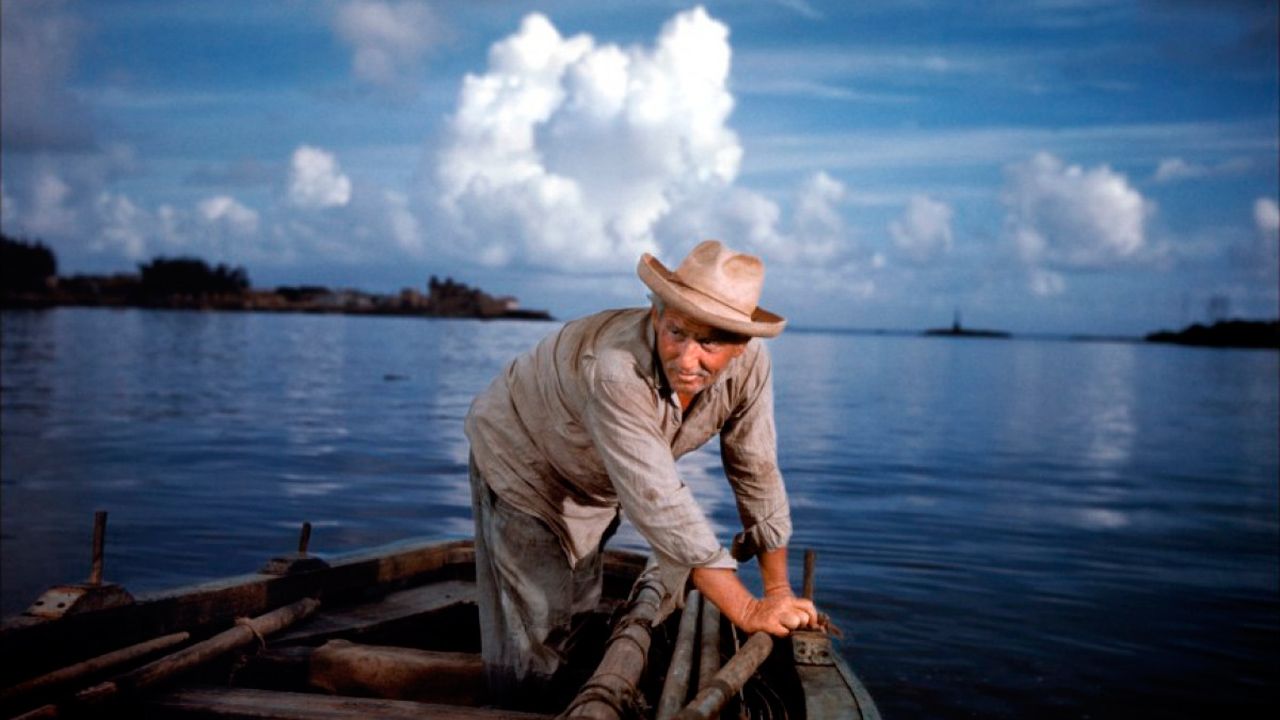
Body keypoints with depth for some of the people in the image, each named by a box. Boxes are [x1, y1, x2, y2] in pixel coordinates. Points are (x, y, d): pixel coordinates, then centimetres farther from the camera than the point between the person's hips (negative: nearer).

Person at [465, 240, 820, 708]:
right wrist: (746, 610, -43)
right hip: (519, 455, -6)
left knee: (576, 612, 20)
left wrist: (778, 591, -11)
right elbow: (657, 502, -46)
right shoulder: (616, 371, -45)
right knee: (531, 633, -4)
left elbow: (756, 472, -14)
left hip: (593, 486, 6)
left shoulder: (748, 362, -25)